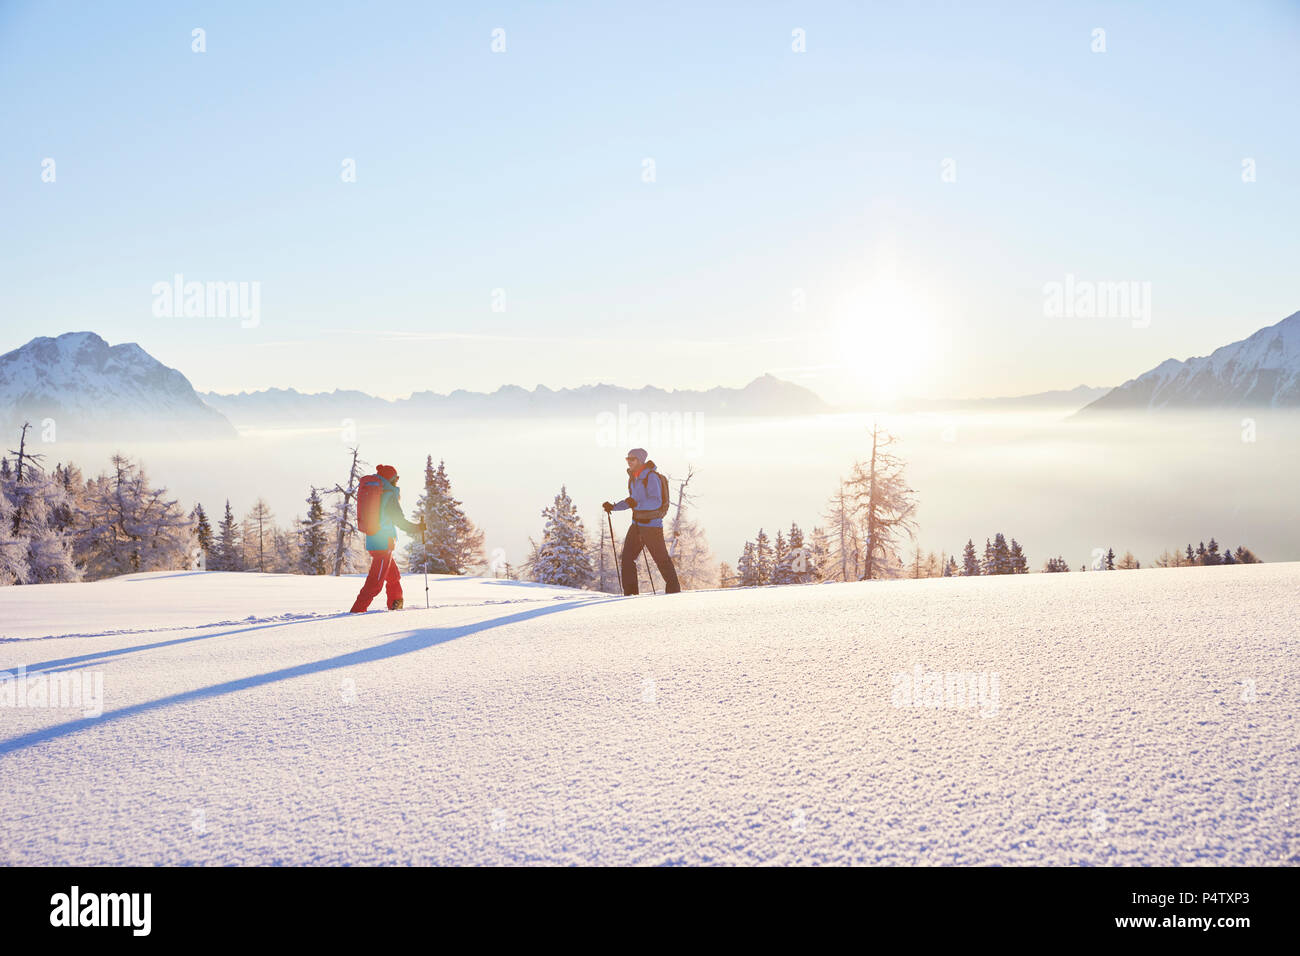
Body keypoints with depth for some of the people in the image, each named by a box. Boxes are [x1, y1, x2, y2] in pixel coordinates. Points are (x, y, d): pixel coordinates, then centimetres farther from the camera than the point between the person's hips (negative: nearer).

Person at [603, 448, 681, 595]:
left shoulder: (651, 477, -14)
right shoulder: (633, 478, 12)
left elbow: (656, 502, -22)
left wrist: (637, 504, -35)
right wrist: (613, 507, 13)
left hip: (651, 524, -8)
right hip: (637, 523, 8)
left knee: (661, 558, -1)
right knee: (627, 557, 1)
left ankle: (673, 588, 12)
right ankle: (631, 592, 5)